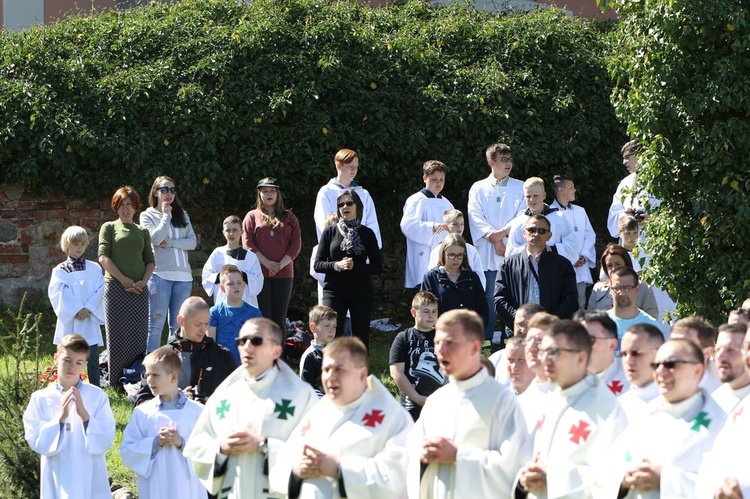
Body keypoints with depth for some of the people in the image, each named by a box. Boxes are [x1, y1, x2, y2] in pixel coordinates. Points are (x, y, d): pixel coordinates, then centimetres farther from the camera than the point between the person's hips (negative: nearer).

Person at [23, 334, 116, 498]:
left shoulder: (98, 396, 0)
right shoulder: (40, 399, 1)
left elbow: (106, 440, -6)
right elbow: (36, 442, -6)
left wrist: (85, 415, -19)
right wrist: (60, 418, -18)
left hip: (91, 481, 0)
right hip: (57, 483, 0)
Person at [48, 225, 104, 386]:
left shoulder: (94, 269, 7)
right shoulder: (60, 270, 3)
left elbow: (99, 290, -1)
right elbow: (60, 294, -6)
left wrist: (88, 308, -14)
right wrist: (76, 310, -15)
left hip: (90, 318, 0)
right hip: (69, 319, 0)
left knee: (92, 355, -1)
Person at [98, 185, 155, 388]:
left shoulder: (142, 232, 16)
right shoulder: (109, 228, 7)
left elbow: (150, 260, 13)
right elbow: (103, 257, -4)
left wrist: (144, 281, -7)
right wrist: (124, 280, -12)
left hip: (139, 289, 3)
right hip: (115, 287, -3)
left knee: (138, 336, 2)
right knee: (117, 335, -3)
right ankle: (116, 384, -2)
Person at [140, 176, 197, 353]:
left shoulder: (182, 216, 17)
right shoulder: (148, 215, 6)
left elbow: (192, 242, 5)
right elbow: (156, 239, -11)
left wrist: (170, 242, -8)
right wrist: (166, 215, -2)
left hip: (183, 275, 4)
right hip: (160, 274, -4)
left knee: (178, 325, 4)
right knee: (156, 323, -7)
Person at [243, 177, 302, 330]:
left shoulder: (289, 218, 13)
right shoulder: (252, 216, 10)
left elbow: (296, 244, 5)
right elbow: (247, 243, 0)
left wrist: (281, 264, -9)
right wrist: (267, 263, -11)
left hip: (284, 273, 2)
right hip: (259, 272, -2)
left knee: (280, 318, 2)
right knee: (264, 316, -6)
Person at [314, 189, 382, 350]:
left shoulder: (367, 233, 5)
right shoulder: (330, 232, 6)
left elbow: (377, 267, 2)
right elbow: (317, 264, 4)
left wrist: (355, 266, -14)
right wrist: (337, 265, -15)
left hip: (361, 294, 1)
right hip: (334, 292, 0)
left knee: (361, 337, 2)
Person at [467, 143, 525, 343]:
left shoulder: (520, 188, 10)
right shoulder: (478, 188, 10)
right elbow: (476, 217, 0)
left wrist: (503, 233, -13)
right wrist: (494, 239, -11)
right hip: (487, 251, 0)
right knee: (489, 296, -1)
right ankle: (487, 339, 4)